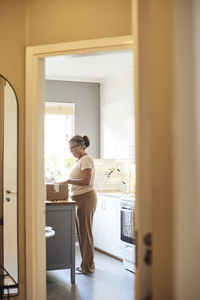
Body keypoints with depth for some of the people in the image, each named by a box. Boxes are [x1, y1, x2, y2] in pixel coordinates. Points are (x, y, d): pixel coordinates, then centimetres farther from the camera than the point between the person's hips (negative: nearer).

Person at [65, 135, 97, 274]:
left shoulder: (86, 160, -12)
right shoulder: (79, 160, 18)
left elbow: (86, 182, -22)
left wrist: (68, 181, -23)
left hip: (86, 198, -10)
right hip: (79, 199, 10)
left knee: (85, 232, -4)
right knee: (81, 232, 11)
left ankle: (88, 266, 4)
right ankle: (86, 264, 20)